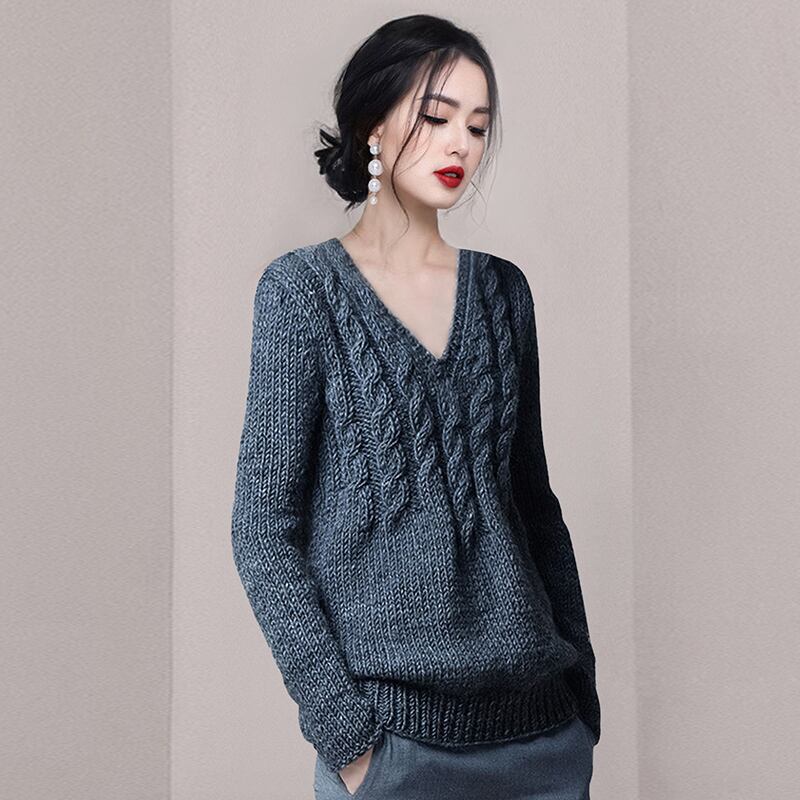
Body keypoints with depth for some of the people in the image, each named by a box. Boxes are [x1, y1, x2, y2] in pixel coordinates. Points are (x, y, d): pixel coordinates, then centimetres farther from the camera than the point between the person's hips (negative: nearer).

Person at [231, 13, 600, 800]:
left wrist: (583, 685, 7)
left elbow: (533, 497, 11)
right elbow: (264, 526, -7)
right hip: (394, 722, -4)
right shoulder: (303, 289, -4)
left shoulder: (502, 288, 7)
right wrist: (342, 732, -12)